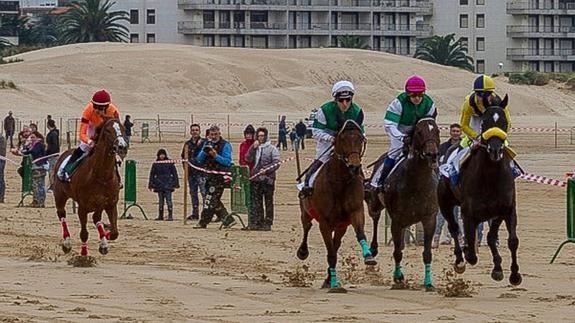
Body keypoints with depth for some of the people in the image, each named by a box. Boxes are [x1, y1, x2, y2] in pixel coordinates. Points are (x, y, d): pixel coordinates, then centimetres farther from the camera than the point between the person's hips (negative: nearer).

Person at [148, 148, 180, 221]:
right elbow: (152, 174, 12)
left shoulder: (170, 163, 1)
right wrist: (151, 185, 9)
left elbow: (174, 173, 4)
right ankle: (160, 216, 15)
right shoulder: (155, 164, 8)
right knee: (160, 201, 8)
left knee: (168, 200, -9)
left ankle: (170, 216, -10)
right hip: (159, 185, 3)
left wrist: (176, 184, 2)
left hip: (168, 185, -3)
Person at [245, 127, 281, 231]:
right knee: (256, 202, 4)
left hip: (267, 178, -5)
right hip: (256, 179, 5)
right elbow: (248, 159, 3)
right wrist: (253, 148, -6)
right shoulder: (255, 148, 14)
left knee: (268, 202, 0)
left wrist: (266, 169, -17)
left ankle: (268, 223, 2)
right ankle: (257, 222, 8)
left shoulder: (272, 149, 0)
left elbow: (276, 163, -6)